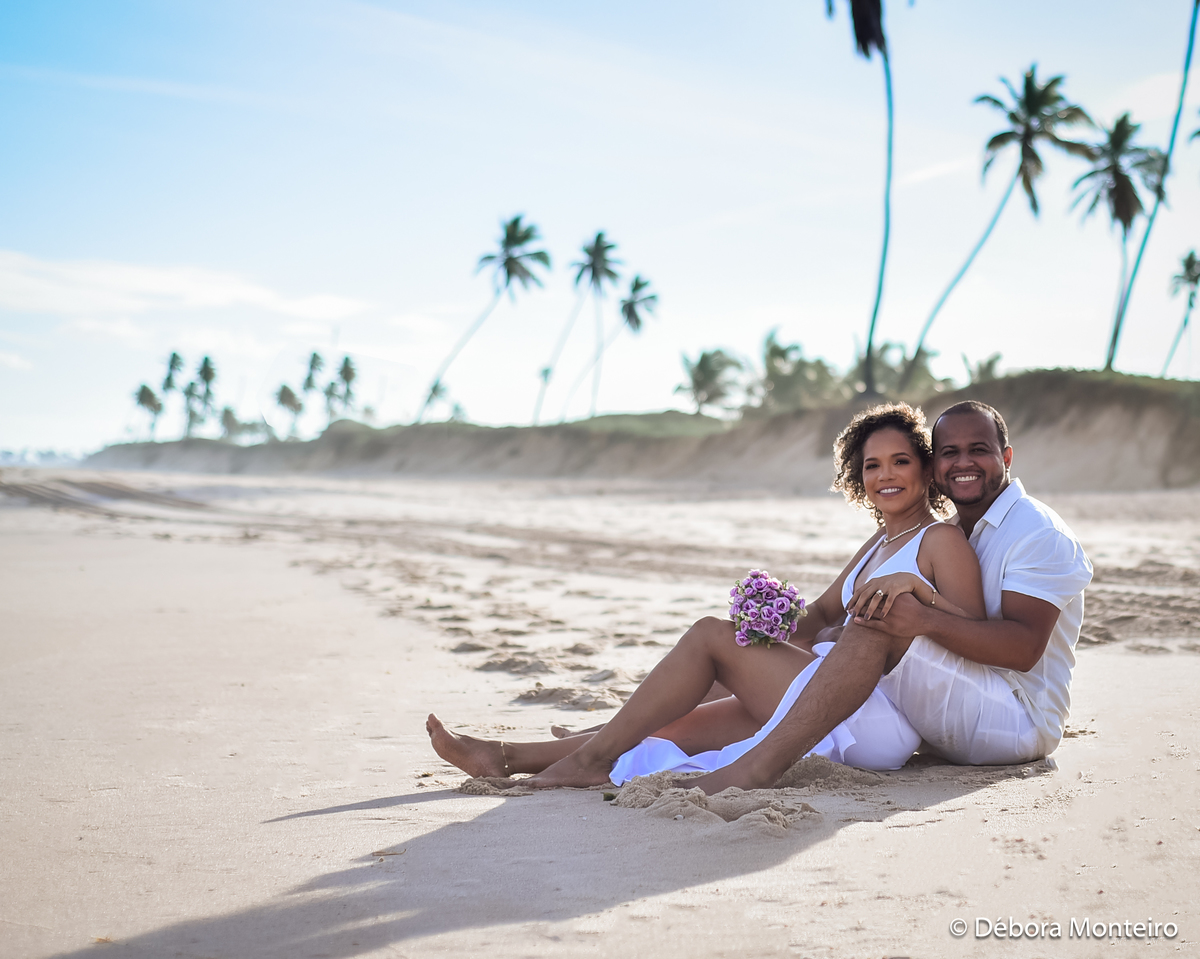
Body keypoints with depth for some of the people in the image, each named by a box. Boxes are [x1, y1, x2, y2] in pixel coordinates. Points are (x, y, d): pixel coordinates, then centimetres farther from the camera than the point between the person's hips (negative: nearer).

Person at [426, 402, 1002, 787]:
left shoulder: (942, 539, -2)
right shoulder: (878, 544, 24)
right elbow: (825, 613, 25)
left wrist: (915, 586, -26)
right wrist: (776, 640, 5)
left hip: (881, 720, -8)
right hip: (842, 701, 8)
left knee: (710, 634, -14)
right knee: (676, 725, -3)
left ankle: (596, 758, -11)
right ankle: (505, 758, -5)